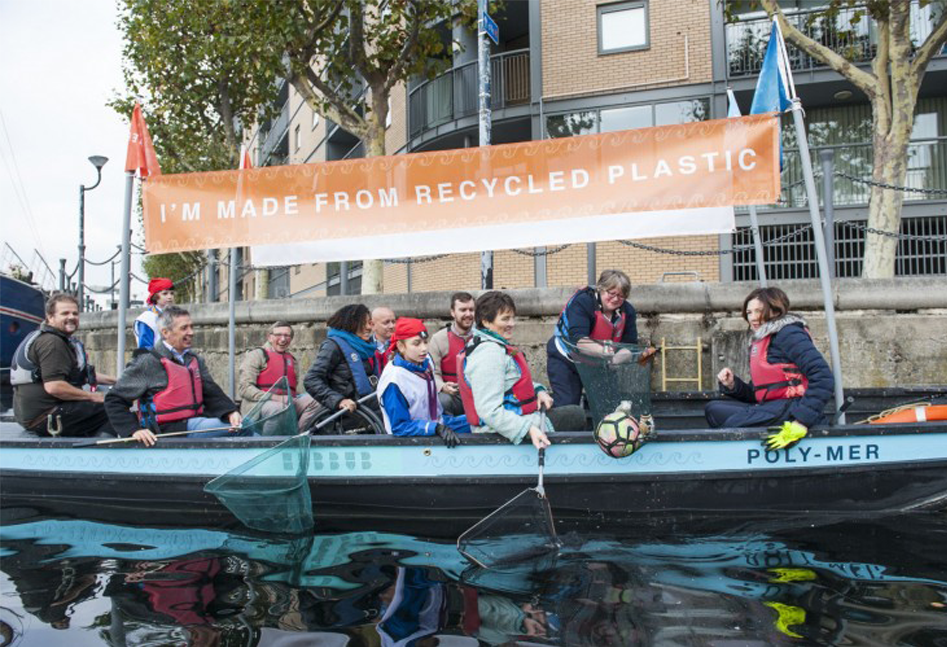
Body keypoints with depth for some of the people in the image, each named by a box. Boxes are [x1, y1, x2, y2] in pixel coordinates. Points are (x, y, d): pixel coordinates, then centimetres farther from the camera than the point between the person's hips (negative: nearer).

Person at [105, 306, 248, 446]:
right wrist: (134, 430, -18)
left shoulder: (195, 360, 16)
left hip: (195, 423, 7)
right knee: (238, 429, -24)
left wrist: (231, 412, -11)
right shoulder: (149, 362, -5)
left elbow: (212, 393, 10)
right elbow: (114, 400, -3)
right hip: (169, 430, -7)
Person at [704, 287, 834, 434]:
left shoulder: (788, 334, -7)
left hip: (790, 407, -9)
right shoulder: (758, 342, 20)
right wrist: (732, 385, 1)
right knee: (712, 409, 1)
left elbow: (824, 378, -18)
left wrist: (803, 419, -24)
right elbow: (756, 394, 21)